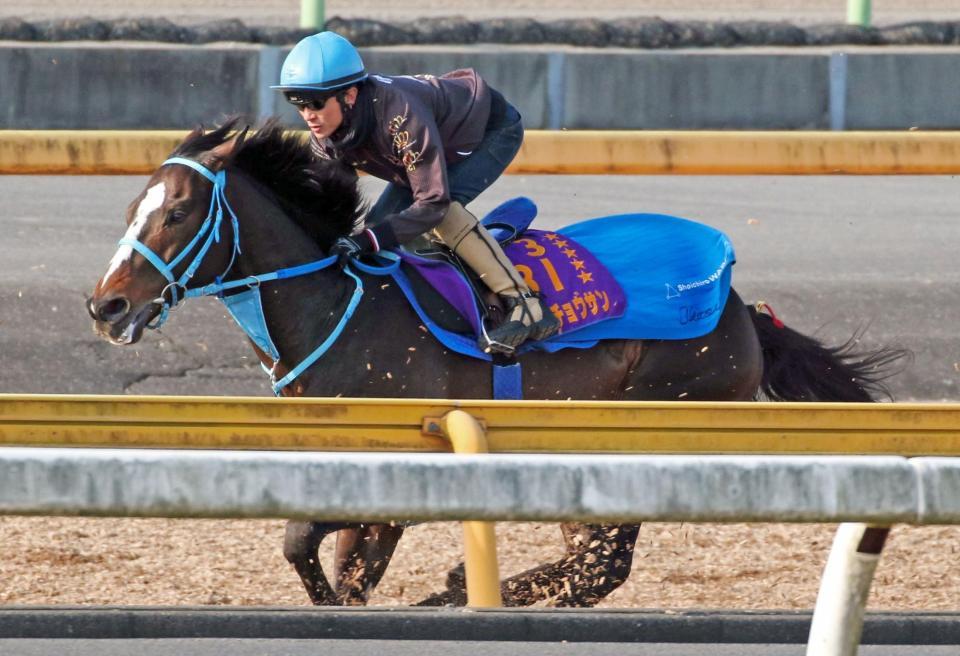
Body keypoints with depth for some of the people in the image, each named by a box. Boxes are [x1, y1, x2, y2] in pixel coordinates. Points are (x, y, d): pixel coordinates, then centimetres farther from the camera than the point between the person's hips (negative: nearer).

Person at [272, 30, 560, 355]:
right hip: (448, 143, 8)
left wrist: (368, 241, -47)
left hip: (495, 130, -8)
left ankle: (526, 306, -29)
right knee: (379, 220, -6)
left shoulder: (401, 114, -43)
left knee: (443, 208, -31)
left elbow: (433, 202, -41)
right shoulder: (324, 137, -19)